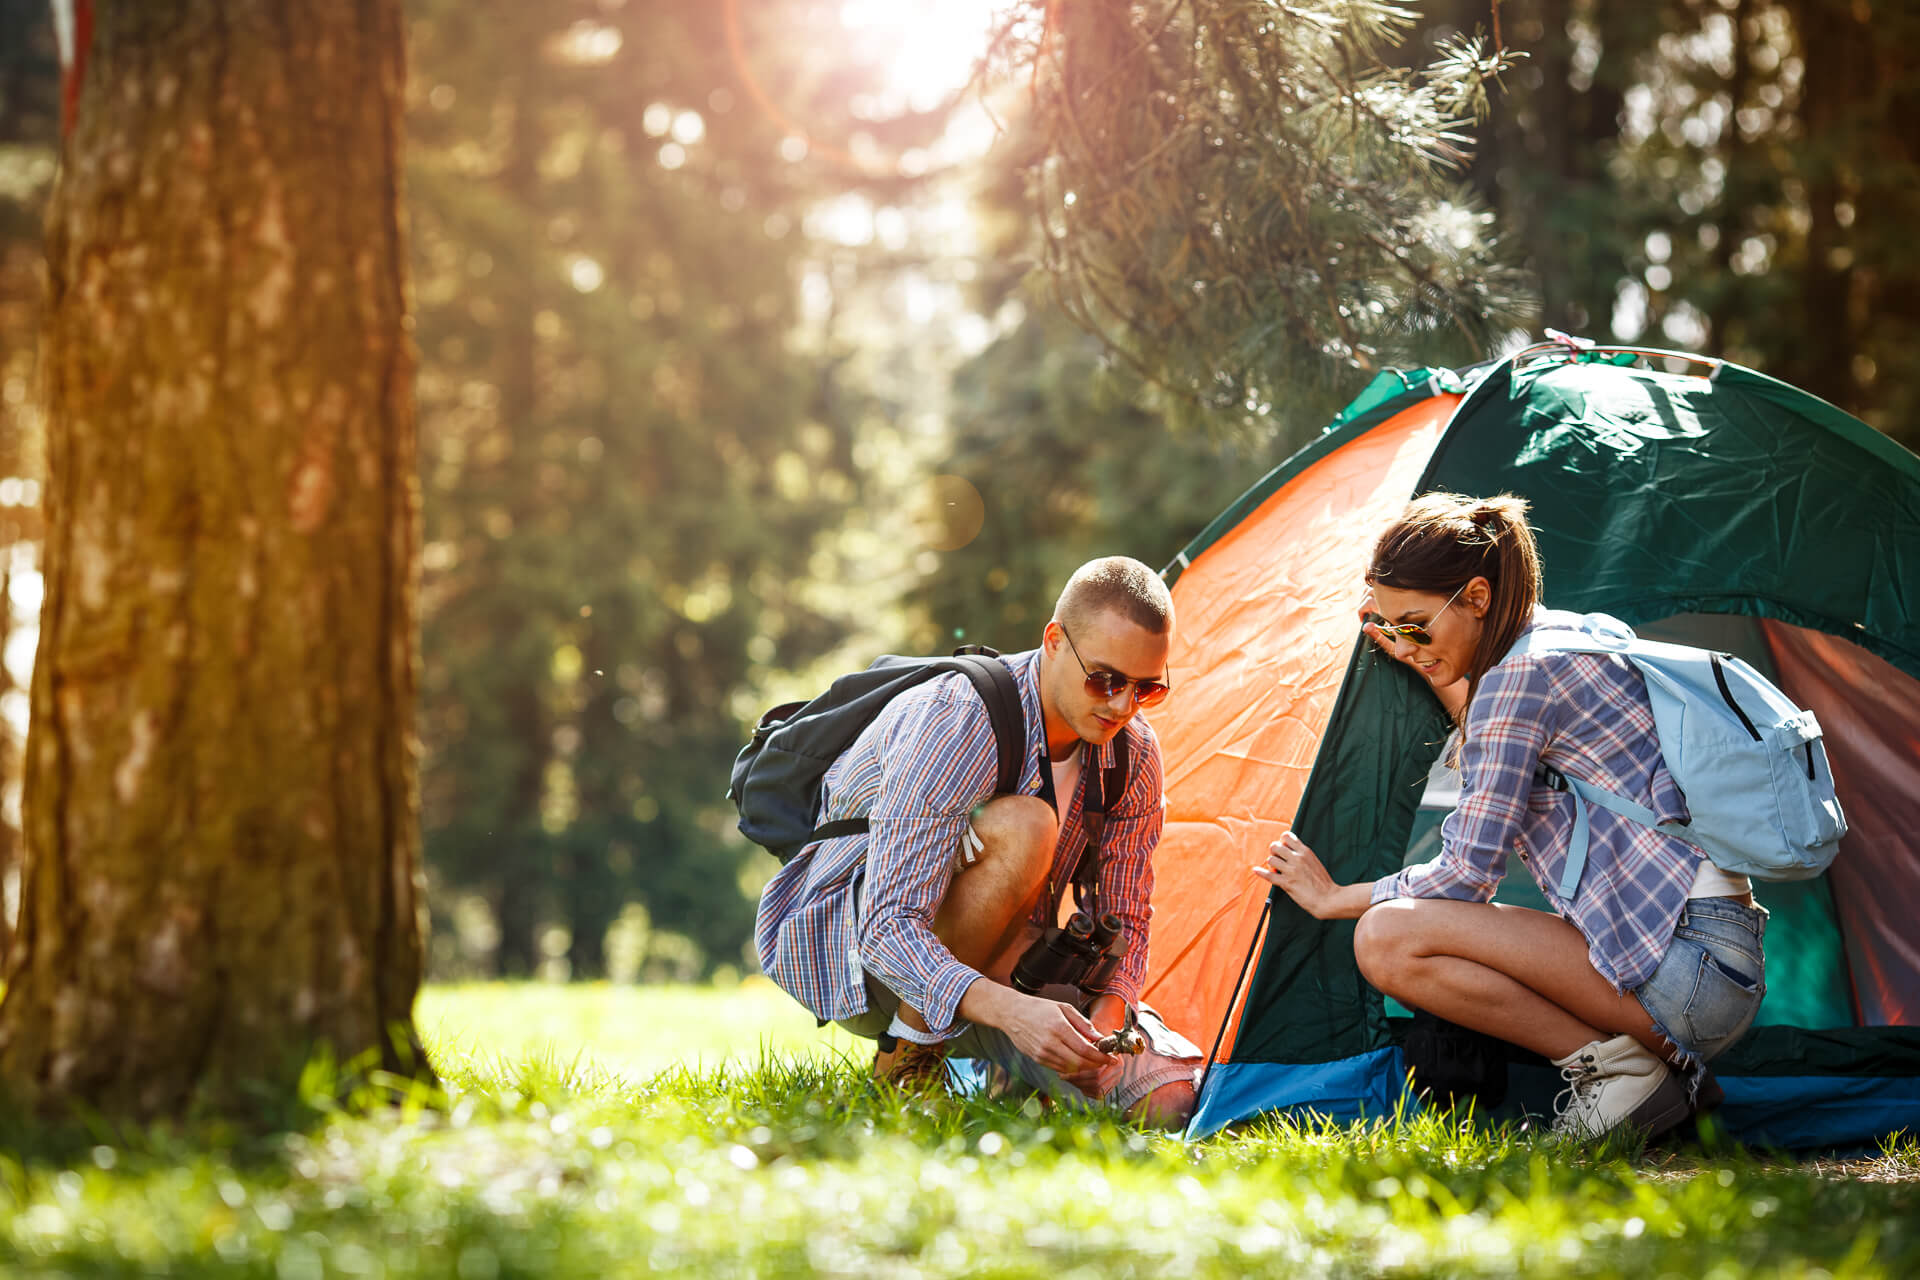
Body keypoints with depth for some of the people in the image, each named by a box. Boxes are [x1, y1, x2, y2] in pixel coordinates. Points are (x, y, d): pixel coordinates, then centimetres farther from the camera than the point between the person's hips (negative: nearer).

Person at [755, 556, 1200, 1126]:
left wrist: (1105, 1015, -22)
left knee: (1172, 1095, -15)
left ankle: (991, 1072, 12)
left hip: (995, 967, 6)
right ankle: (906, 1060, -20)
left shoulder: (1134, 753, -7)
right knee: (1021, 828, -36)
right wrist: (1008, 1009, -51)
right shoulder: (952, 722, -29)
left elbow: (1125, 919, 1)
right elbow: (889, 928, -35)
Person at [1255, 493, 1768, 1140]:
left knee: (1388, 939, -16)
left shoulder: (1522, 675, -12)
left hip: (1687, 962, -10)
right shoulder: (1571, 638, 17)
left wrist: (1335, 898, 4)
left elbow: (1468, 872, -10)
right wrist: (1446, 681, 28)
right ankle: (1664, 1063, 9)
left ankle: (1618, 1068, -10)